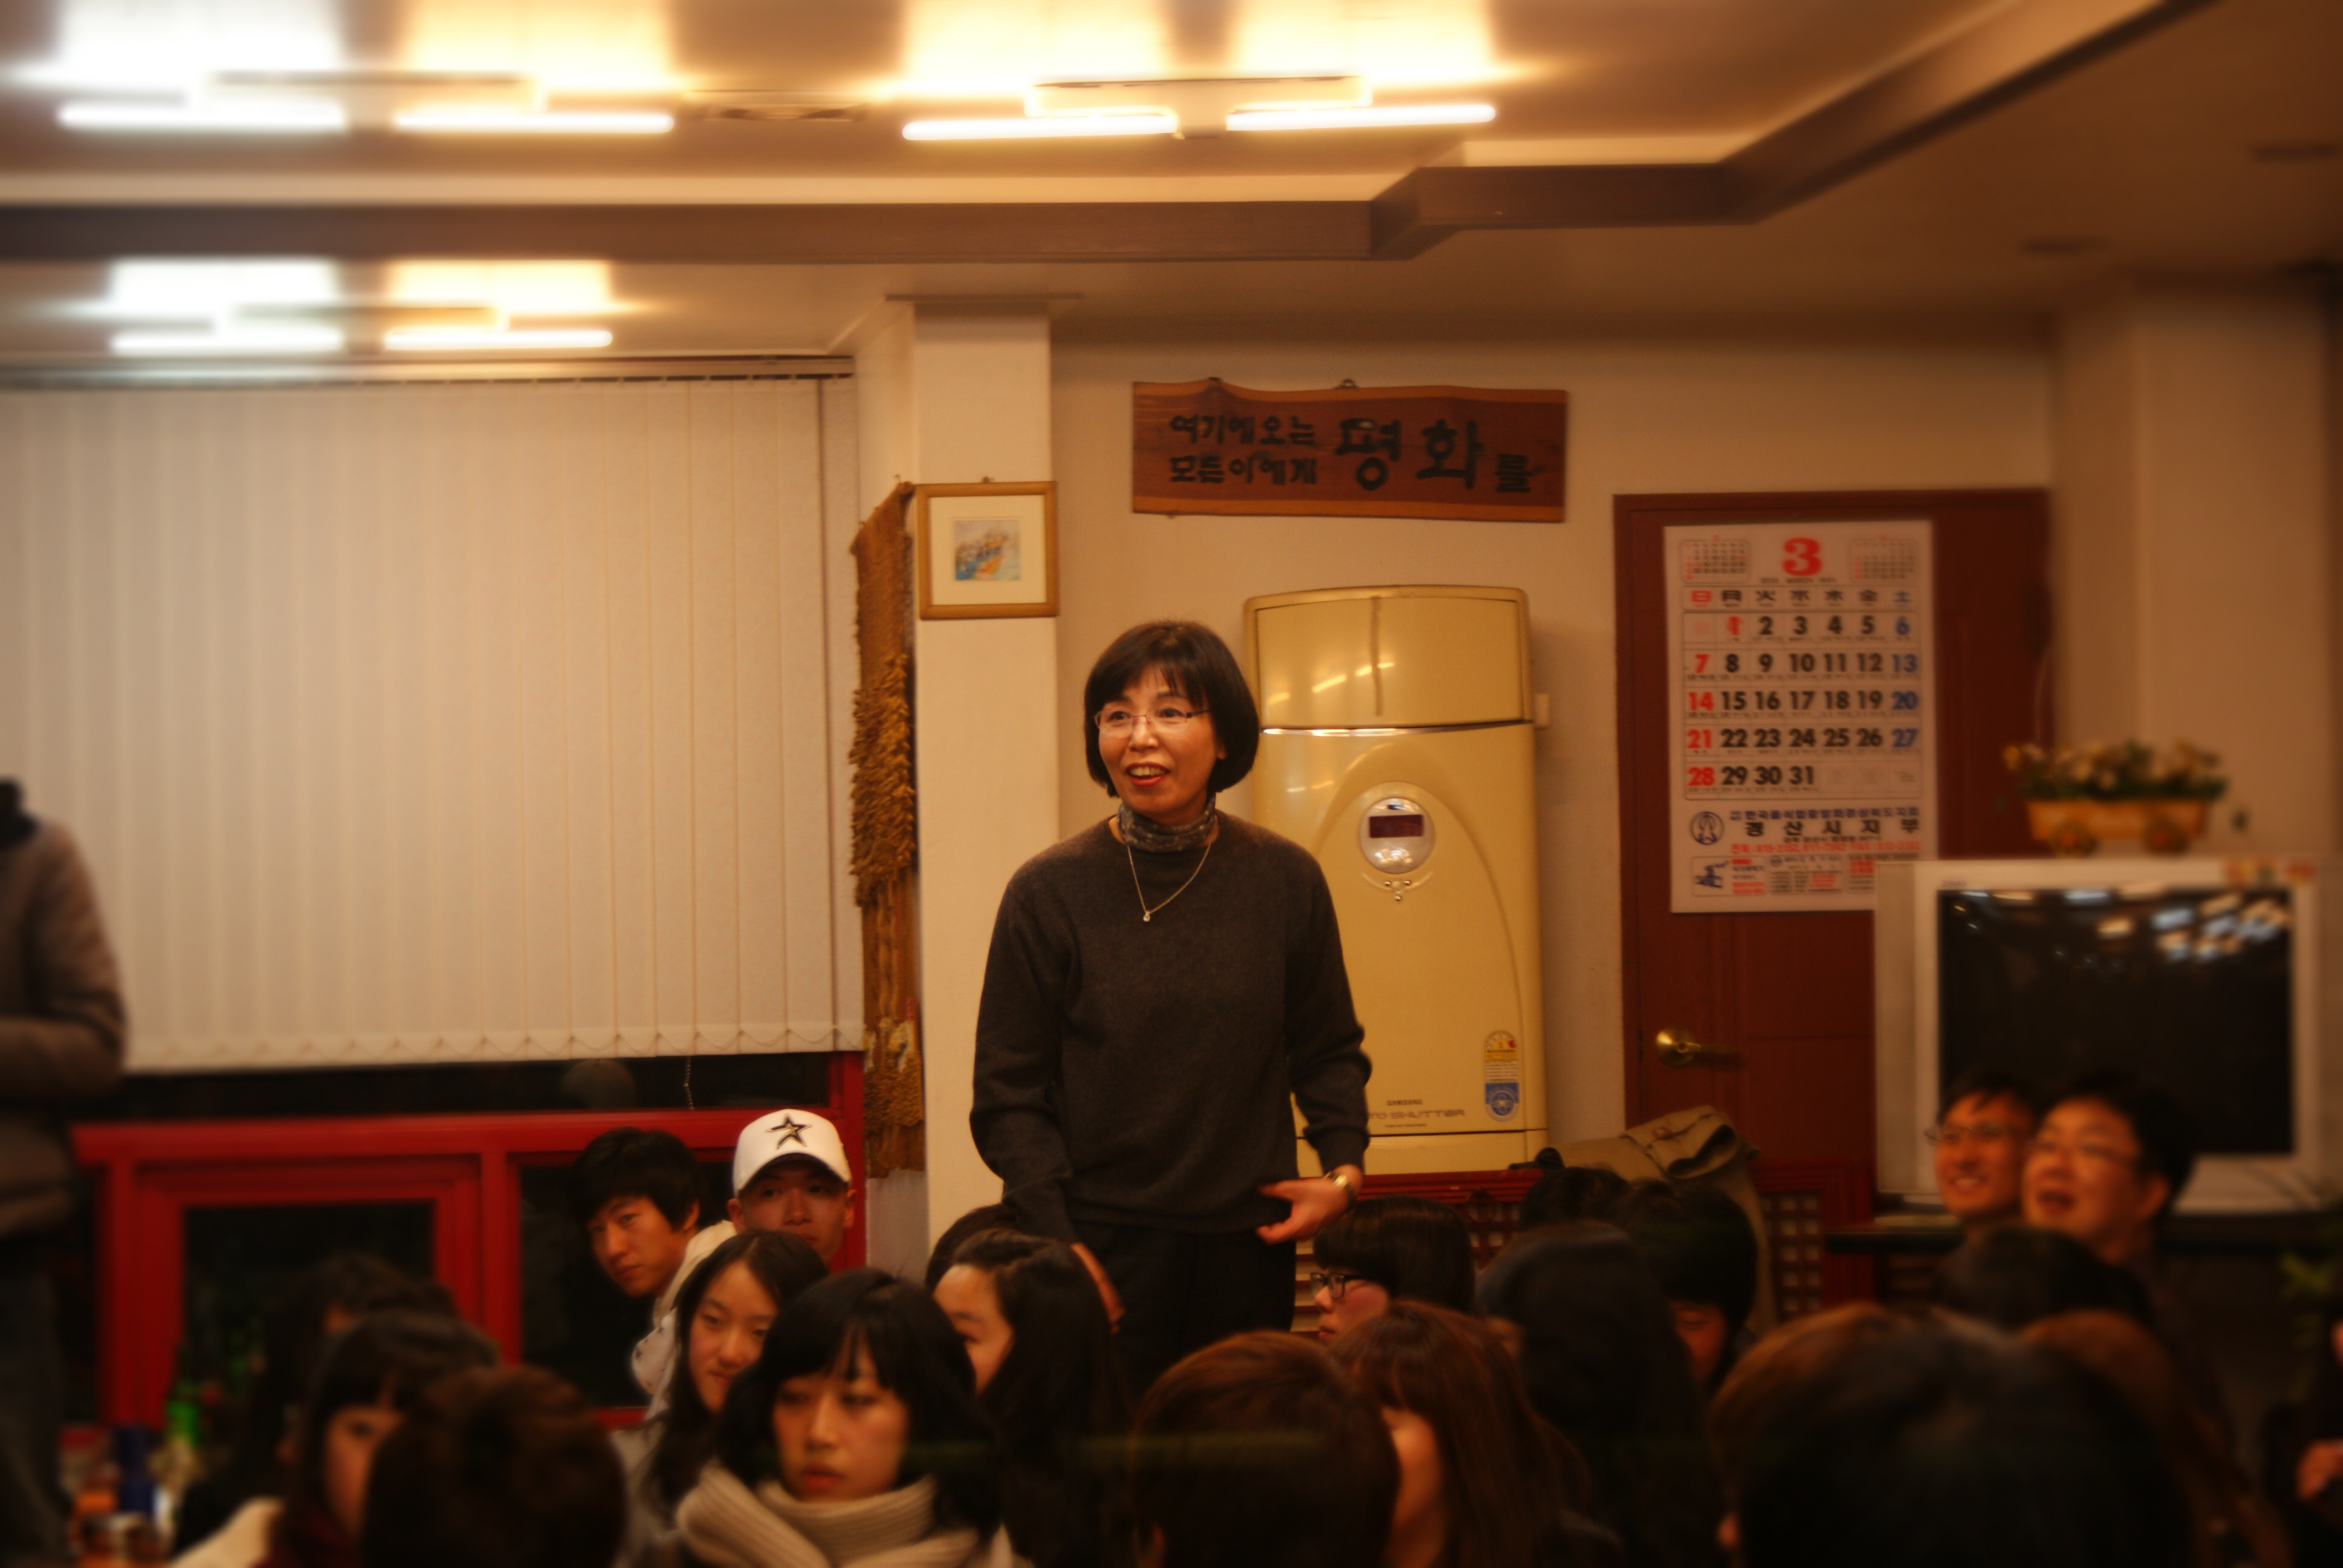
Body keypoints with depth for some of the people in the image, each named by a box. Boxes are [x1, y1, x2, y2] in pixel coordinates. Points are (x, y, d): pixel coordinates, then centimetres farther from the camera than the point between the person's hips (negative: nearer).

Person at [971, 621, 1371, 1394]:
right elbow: (1010, 1094, 0)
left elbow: (1327, 1051, 17)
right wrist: (1058, 1245, -9)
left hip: (1247, 1244, 2)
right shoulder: (1050, 893, -2)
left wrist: (1343, 1165, -1)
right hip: (1100, 1239, -2)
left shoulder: (1285, 881, 5)